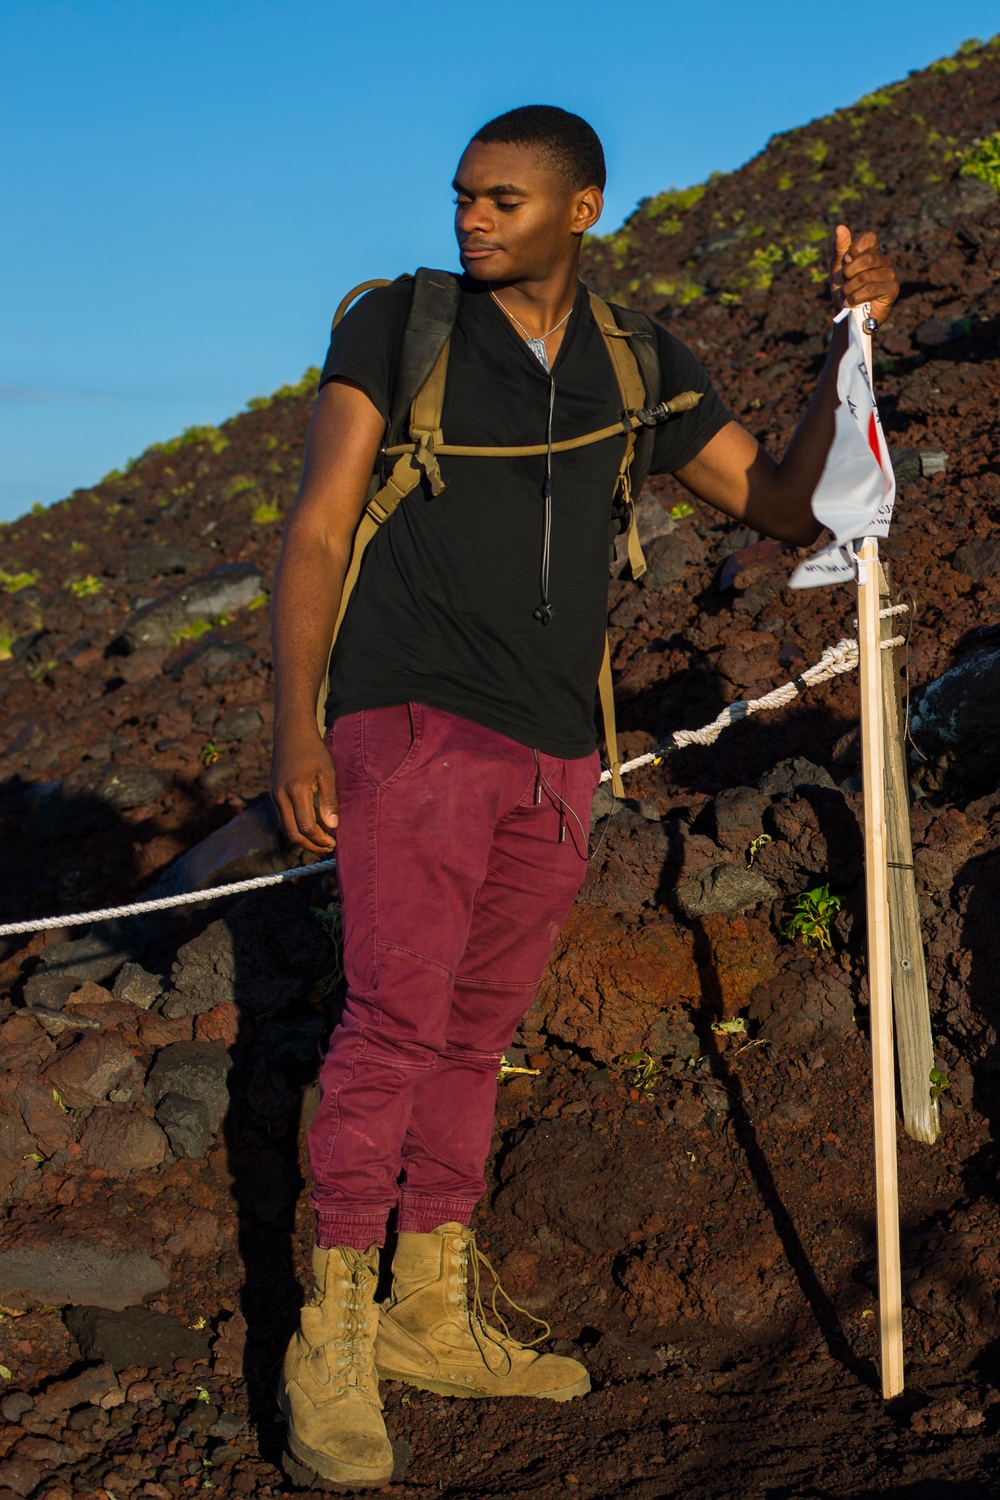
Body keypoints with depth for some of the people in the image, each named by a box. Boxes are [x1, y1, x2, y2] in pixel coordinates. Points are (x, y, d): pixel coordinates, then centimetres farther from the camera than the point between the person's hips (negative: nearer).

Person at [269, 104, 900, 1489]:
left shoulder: (641, 370, 10)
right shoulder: (395, 326, 1)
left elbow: (788, 507, 9)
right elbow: (317, 533, -2)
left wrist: (850, 346, -4)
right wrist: (295, 728, -12)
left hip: (552, 754, 4)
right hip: (412, 725, -4)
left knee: (475, 1035, 11)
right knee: (396, 1023, -11)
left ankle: (431, 1318, 23)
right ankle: (331, 1349, 0)